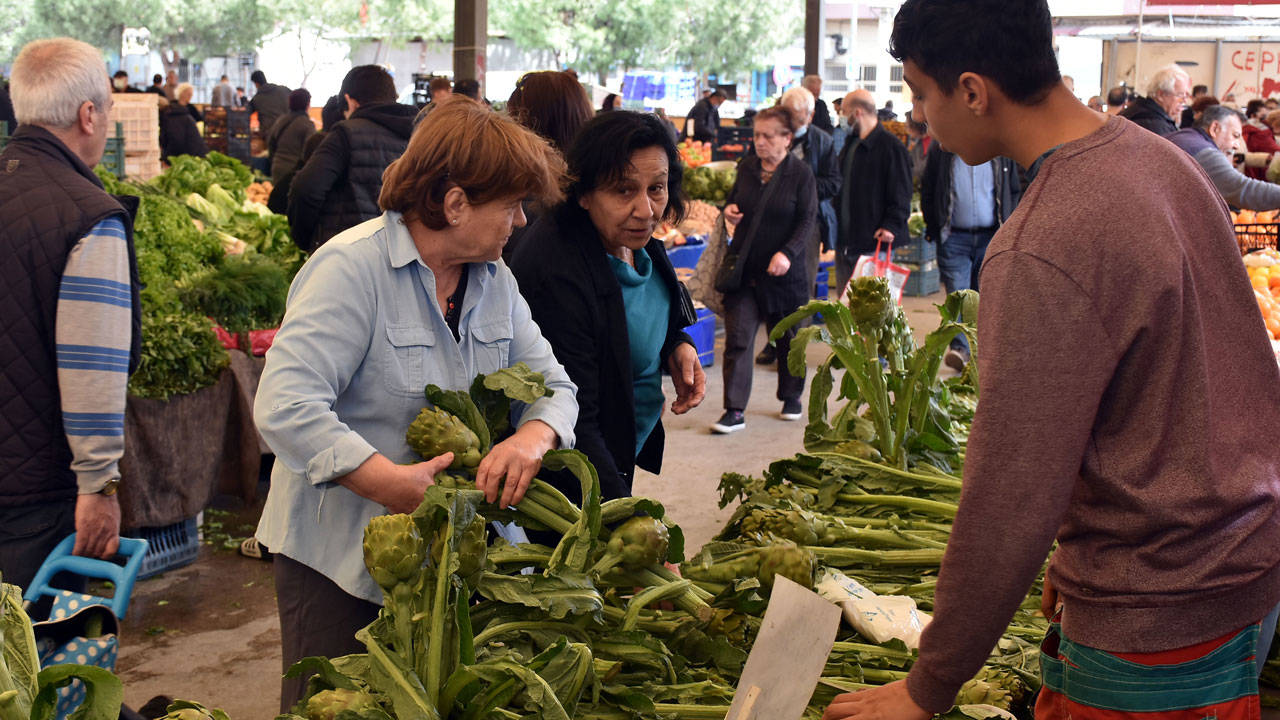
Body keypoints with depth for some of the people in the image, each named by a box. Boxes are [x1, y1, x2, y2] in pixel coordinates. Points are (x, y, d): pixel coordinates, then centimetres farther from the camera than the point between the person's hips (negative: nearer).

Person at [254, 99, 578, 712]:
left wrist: (532, 437, -17)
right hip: (339, 556, -6)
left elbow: (553, 384, 7)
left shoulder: (494, 279, 6)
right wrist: (395, 484, -31)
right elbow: (284, 409, -26)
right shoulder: (352, 268, -18)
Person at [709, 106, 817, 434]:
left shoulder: (801, 173, -8)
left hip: (784, 272, -3)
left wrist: (788, 252, -23)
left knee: (787, 337, 14)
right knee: (737, 339, -5)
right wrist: (729, 209, -2)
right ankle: (734, 411, -4)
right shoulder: (747, 166, 5)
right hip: (743, 269, 3)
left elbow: (808, 220, -10)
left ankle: (791, 397, 35)